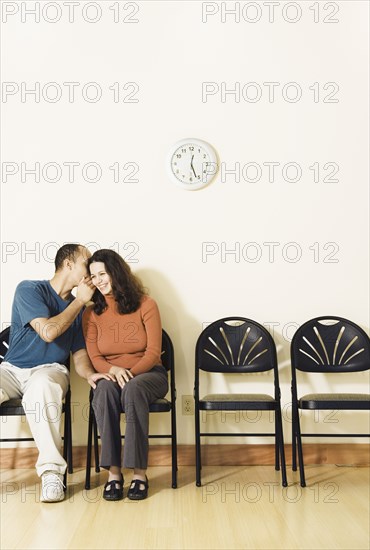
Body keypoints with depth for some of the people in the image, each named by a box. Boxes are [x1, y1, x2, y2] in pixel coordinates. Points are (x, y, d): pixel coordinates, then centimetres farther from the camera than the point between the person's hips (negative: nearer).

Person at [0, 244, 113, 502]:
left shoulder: (79, 307, 11)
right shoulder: (30, 289, -3)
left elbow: (79, 352, 9)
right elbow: (48, 331, -16)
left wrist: (89, 373, -14)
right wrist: (79, 300, -9)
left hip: (50, 370, 1)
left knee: (41, 386, -36)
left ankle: (52, 471, -32)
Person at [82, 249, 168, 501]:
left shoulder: (145, 304, -3)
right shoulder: (92, 313, 6)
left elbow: (153, 353, -7)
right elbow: (94, 358, 0)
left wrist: (131, 372, -23)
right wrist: (113, 370, -21)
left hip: (148, 374, -2)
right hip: (110, 376, 2)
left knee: (133, 389, -37)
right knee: (105, 390, -35)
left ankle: (139, 473, -33)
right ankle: (113, 471, -32)